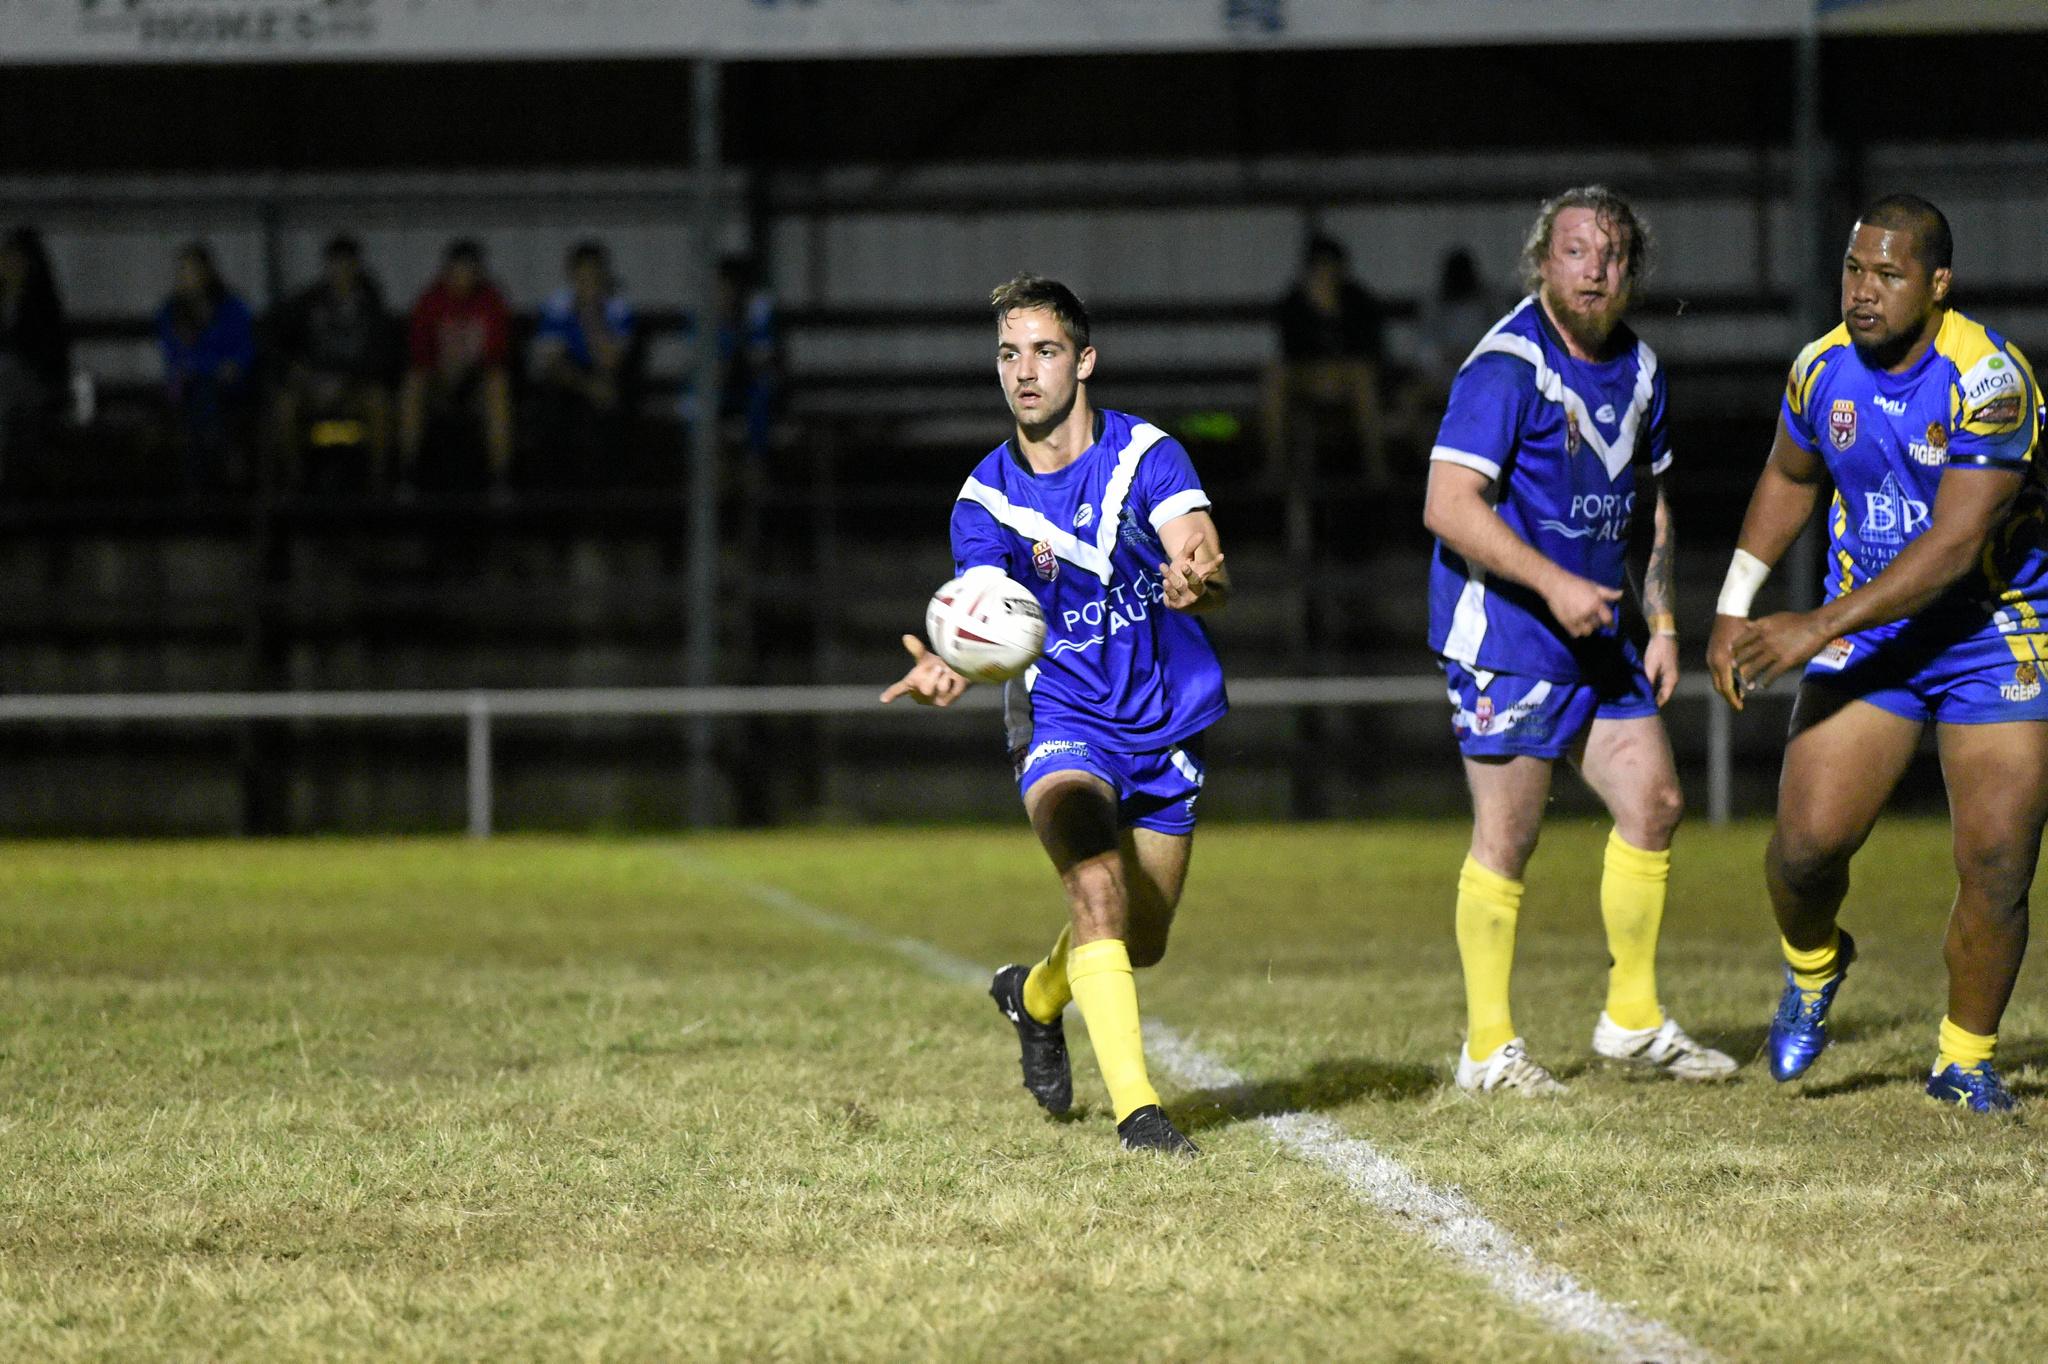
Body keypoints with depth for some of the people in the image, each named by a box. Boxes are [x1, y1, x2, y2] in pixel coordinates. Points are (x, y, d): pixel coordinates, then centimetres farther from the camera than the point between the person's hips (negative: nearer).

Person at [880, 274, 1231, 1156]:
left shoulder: (1147, 456, -11)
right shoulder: (986, 498, -9)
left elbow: (1206, 567, -25)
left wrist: (1200, 580, -50)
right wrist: (950, 669, -45)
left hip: (1169, 725, 2)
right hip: (1062, 725, -2)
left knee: (1141, 942, 14)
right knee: (1097, 886, -28)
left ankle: (1035, 995, 48)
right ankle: (1135, 1107, -28)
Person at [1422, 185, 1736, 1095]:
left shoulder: (1638, 368, 9)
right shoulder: (1507, 365, -16)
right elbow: (1449, 506, -23)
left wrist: (1661, 624, 17)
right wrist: (1553, 584, -26)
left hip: (1597, 639, 8)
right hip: (1505, 636, -8)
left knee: (1654, 804, 6)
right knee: (1507, 839, -4)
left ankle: (1633, 1020, 20)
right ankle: (1488, 1047, 6)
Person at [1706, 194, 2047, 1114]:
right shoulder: (1823, 370, -4)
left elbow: (1954, 544, -27)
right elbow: (1788, 479, 17)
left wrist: (1820, 627, -29)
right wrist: (1734, 610, 10)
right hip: (1868, 640, 4)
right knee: (1807, 843, -11)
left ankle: (1965, 1057, 14)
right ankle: (1811, 965, 23)